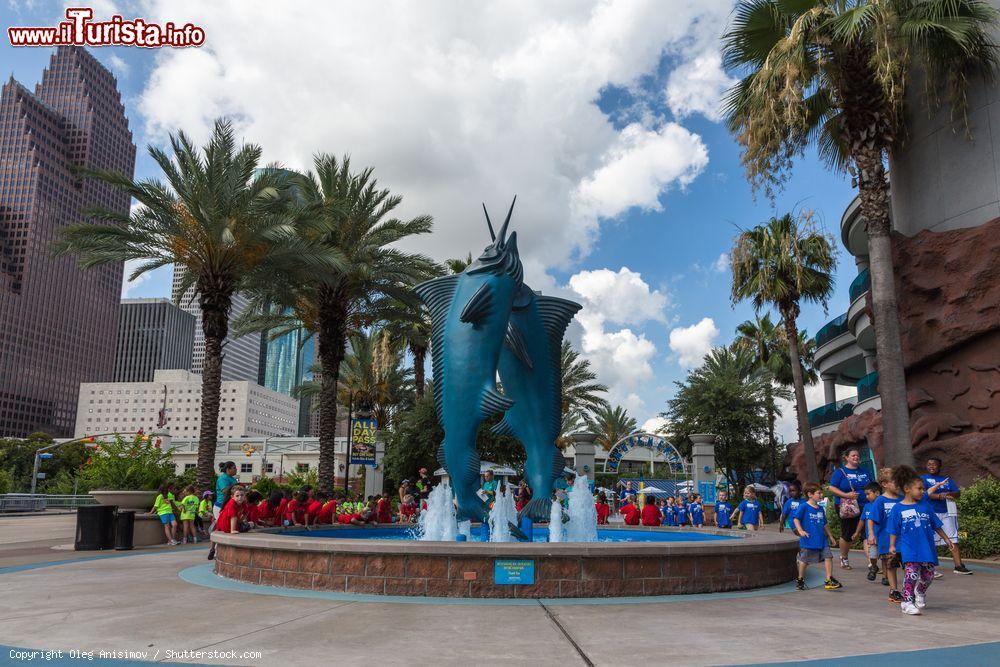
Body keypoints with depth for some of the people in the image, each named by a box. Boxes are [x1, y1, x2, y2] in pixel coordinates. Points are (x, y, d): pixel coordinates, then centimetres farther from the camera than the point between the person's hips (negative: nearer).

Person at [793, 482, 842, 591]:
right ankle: (800, 580, 22)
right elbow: (796, 519, -10)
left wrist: (830, 537, 22)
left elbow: (825, 525, 20)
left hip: (822, 539, 6)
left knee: (828, 556, -6)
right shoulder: (804, 507, -10)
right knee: (804, 560, 6)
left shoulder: (820, 509, 11)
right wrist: (800, 531, -21)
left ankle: (829, 580, 0)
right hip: (808, 540, -6)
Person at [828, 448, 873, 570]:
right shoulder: (840, 472, -2)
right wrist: (845, 495, -21)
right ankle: (843, 558, 25)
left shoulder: (864, 471, 14)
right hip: (847, 508, -4)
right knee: (847, 534, 5)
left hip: (864, 507, 4)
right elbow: (831, 488, -8)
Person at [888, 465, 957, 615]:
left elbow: (936, 524, 15)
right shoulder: (898, 508, -4)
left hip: (927, 547, 4)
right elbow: (894, 530, -1)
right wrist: (892, 545, -6)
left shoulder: (925, 505, 5)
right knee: (911, 574, -12)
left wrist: (946, 538, 17)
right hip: (909, 548, -4)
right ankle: (907, 602, -2)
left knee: (928, 576, 9)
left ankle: (920, 593, 39)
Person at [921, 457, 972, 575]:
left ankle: (958, 566, 5)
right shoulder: (923, 478, 4)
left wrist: (948, 493, -14)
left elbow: (958, 493, 8)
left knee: (953, 540, 1)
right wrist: (940, 496, -24)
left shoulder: (947, 479, 17)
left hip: (947, 513, 4)